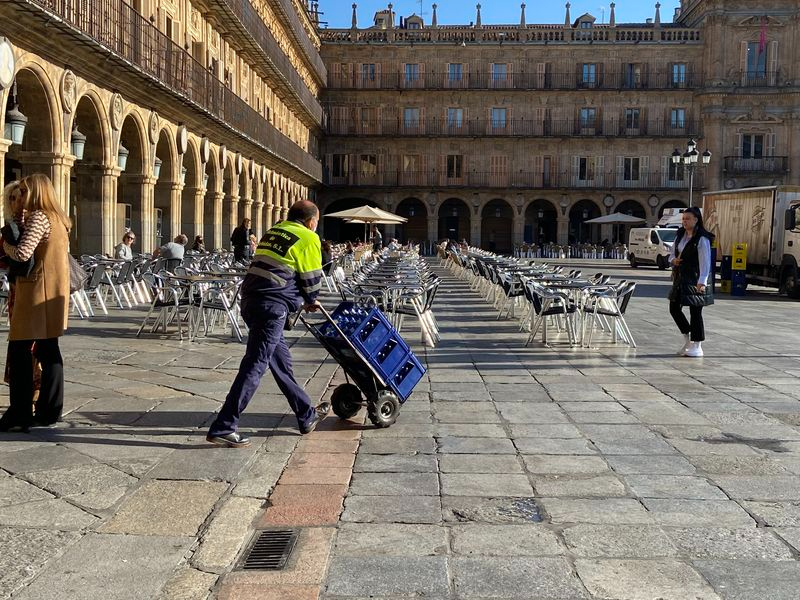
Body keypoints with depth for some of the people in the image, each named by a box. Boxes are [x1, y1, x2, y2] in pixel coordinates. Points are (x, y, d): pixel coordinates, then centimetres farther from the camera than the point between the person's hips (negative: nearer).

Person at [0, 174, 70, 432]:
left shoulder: (38, 217, -12)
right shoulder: (57, 218, 17)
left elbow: (23, 253, -23)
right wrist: (24, 217, 13)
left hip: (36, 292, -9)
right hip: (53, 293, 9)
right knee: (48, 349, 11)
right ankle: (49, 410, 16)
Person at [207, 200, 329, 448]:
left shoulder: (273, 232, 22)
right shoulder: (308, 238, 1)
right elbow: (312, 279, 3)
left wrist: (301, 301, 27)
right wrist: (310, 302, 23)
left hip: (250, 300, 9)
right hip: (272, 306, -9)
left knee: (281, 359, 16)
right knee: (255, 365, -7)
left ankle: (307, 416, 29)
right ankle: (223, 428, -9)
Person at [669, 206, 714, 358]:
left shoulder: (702, 239, -13)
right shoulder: (680, 235, 10)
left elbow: (705, 262, -18)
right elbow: (672, 253, 20)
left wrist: (702, 282, -27)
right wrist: (673, 260, -4)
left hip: (695, 280, -8)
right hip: (680, 279, 8)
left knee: (695, 311, -2)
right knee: (674, 308, 10)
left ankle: (697, 347, 9)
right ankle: (688, 340, 26)